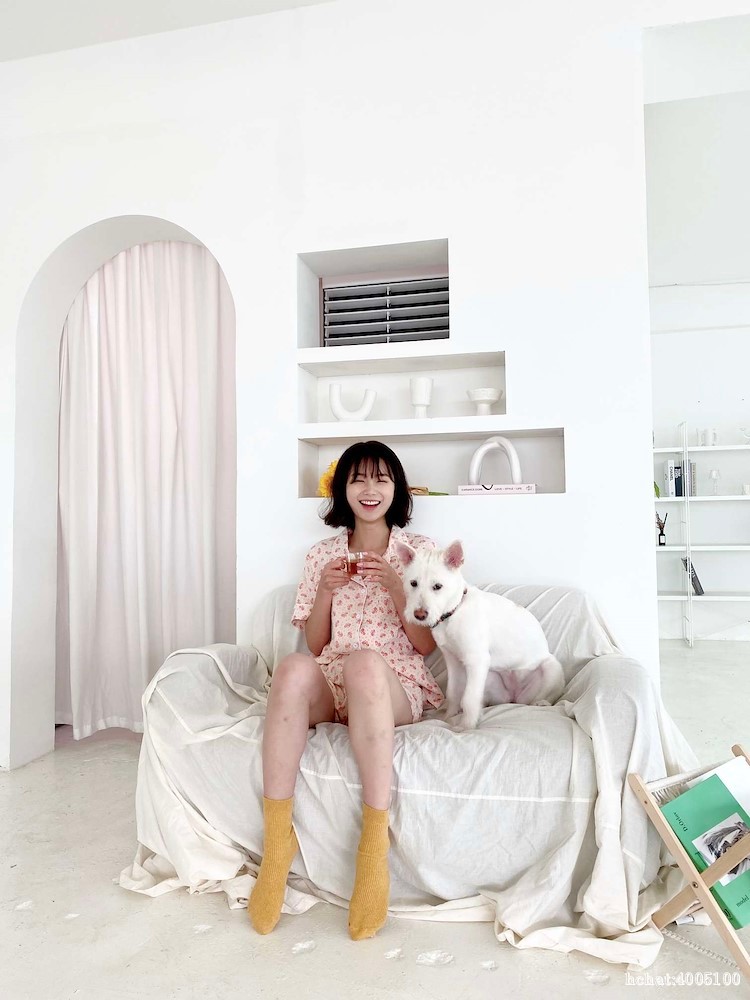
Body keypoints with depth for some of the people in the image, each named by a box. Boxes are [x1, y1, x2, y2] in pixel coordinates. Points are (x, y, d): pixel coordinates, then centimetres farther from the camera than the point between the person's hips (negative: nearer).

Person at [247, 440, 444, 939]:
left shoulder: (419, 550, 10)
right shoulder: (323, 554, 16)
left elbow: (427, 644, 5)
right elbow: (315, 644, 13)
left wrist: (394, 584, -9)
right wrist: (326, 590, -4)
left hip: (398, 687, -2)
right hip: (330, 684, 2)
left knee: (364, 661, -39)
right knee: (294, 667, -35)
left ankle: (375, 846, -35)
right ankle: (277, 841, -27)